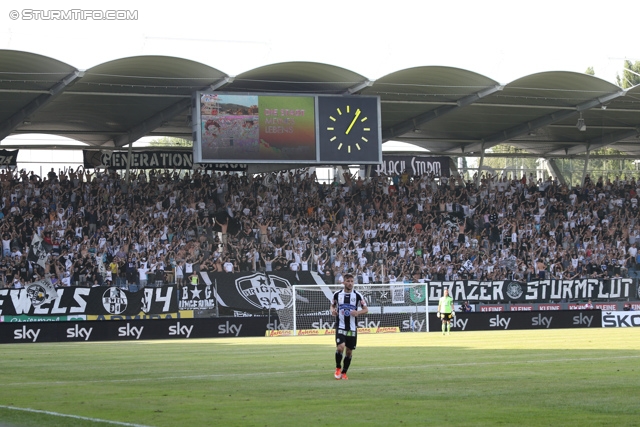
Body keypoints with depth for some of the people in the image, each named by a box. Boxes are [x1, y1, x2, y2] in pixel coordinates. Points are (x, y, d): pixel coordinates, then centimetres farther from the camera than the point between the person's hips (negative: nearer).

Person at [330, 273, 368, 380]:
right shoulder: (337, 294, 2)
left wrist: (358, 312, -17)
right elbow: (333, 305, 18)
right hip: (340, 326, -1)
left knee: (349, 351, 6)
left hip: (352, 328, 1)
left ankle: (344, 372, 23)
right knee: (340, 347, -19)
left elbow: (366, 309, 4)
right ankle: (338, 368, 5)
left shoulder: (357, 295, -1)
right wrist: (333, 310, -6)